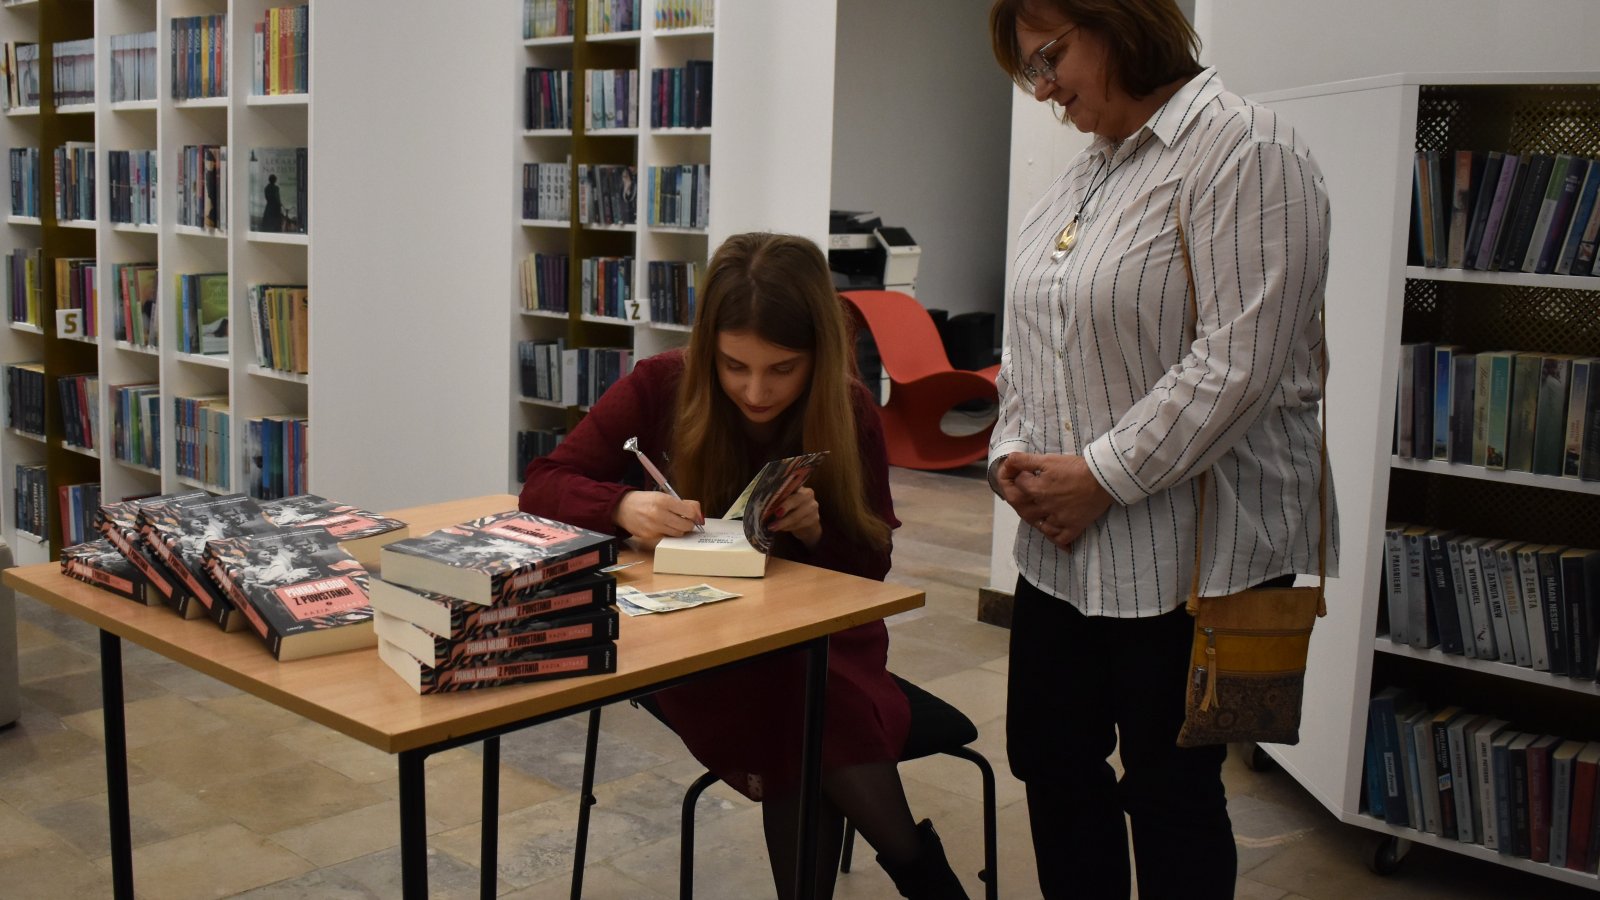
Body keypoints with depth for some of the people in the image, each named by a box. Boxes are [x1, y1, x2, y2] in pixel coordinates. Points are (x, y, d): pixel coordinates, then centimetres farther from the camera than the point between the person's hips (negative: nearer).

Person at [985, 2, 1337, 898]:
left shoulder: (1244, 149, -14)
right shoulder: (1084, 173, 13)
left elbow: (1236, 363, -22)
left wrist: (1102, 475, -18)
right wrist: (1013, 451, 2)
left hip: (1189, 554, -8)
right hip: (1064, 547, 8)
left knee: (1169, 788, 6)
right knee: (1051, 758, 16)